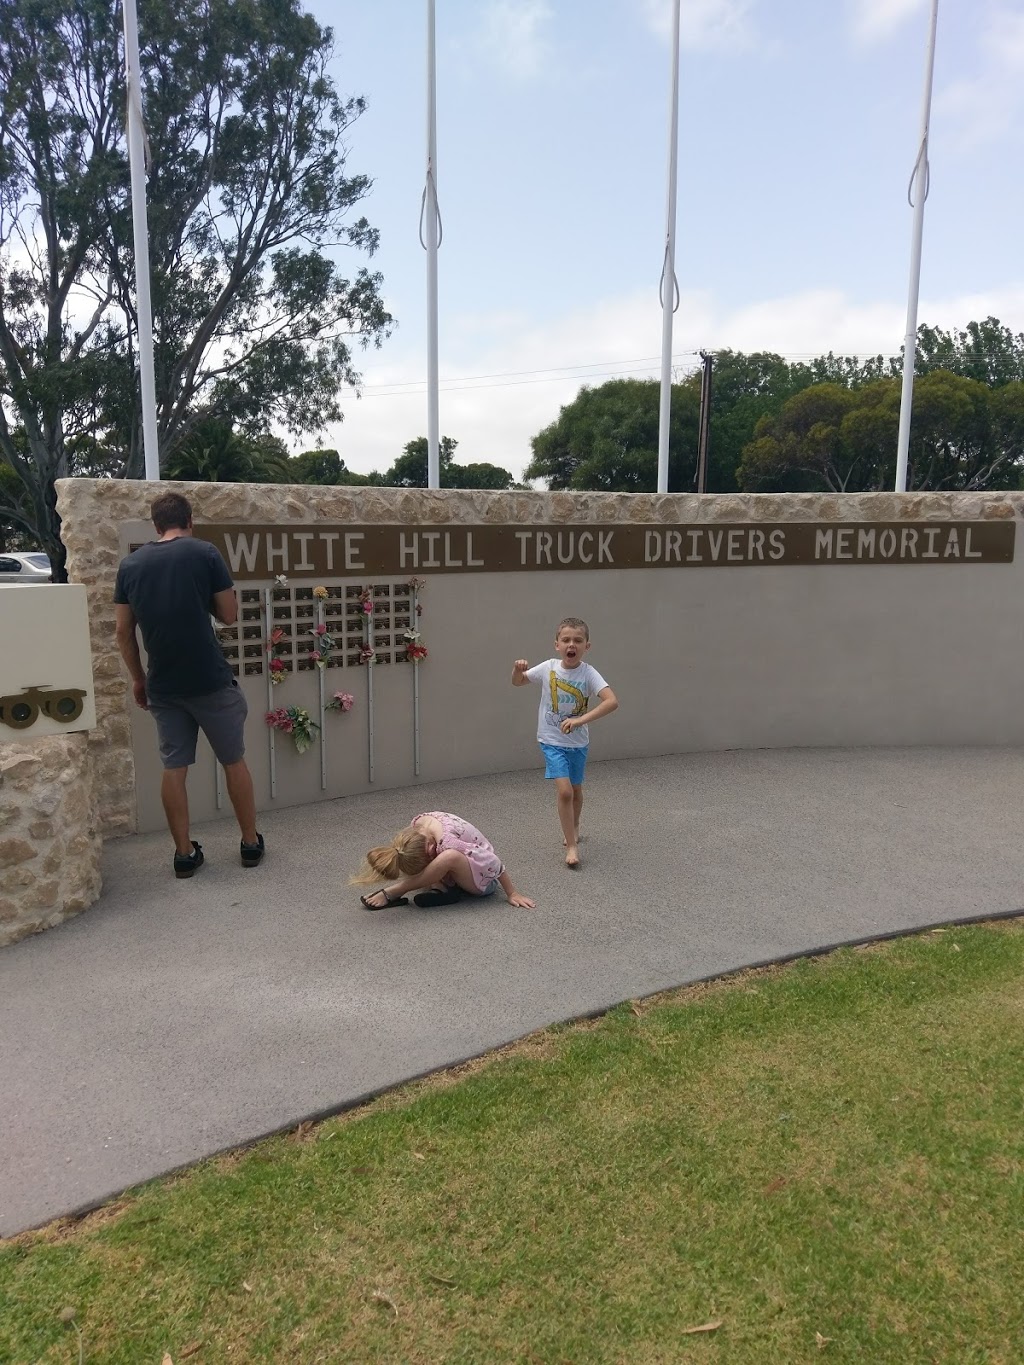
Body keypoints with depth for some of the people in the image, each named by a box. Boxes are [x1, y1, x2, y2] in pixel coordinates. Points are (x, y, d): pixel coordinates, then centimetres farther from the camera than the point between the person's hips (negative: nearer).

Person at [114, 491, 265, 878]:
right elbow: (229, 615, -2)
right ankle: (251, 843, 19)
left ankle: (184, 853, 17)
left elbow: (124, 632, 7)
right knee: (234, 761, 11)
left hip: (162, 686, 3)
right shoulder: (205, 553, -6)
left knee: (173, 768, 10)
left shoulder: (130, 565, 5)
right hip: (211, 680, -3)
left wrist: (138, 679, 18)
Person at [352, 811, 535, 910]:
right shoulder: (417, 824, -19)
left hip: (484, 880, -7)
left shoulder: (446, 843, -37)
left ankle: (392, 894, -27)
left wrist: (511, 893, -20)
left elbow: (493, 862, -28)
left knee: (449, 857, -38)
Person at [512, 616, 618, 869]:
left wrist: (581, 720, -38)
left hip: (578, 742, 1)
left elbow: (612, 701, -31)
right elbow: (517, 683, 4)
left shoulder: (588, 673, -18)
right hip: (552, 741, -1)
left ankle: (573, 828, 47)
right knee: (564, 791, -14)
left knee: (576, 790, 19)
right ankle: (571, 846, 1)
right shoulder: (548, 668, -12)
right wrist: (518, 669, -19)